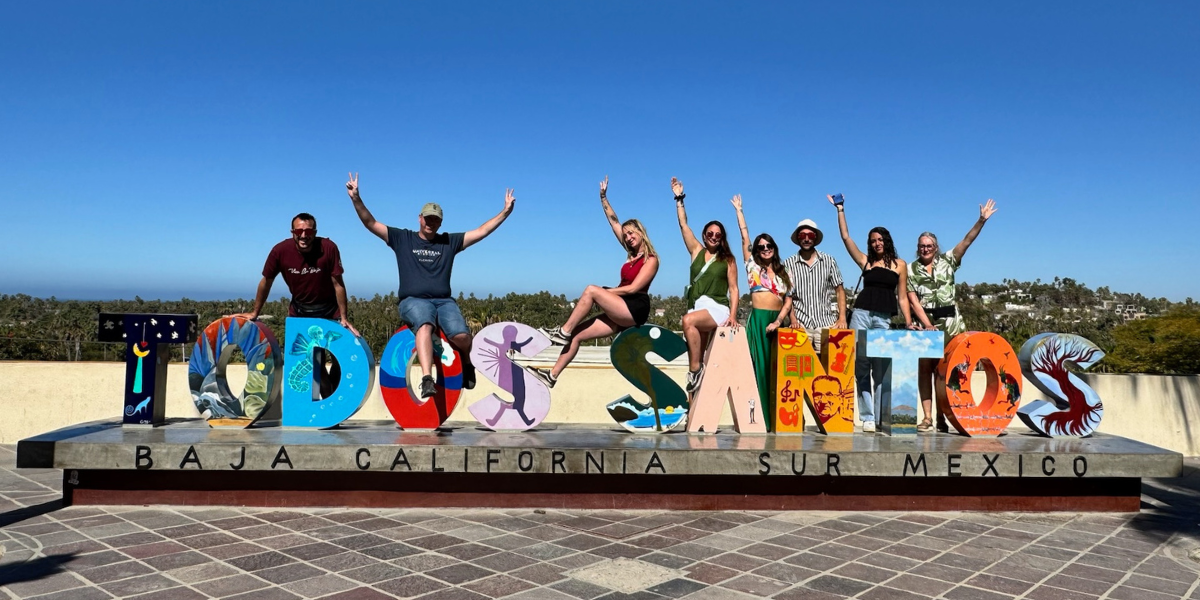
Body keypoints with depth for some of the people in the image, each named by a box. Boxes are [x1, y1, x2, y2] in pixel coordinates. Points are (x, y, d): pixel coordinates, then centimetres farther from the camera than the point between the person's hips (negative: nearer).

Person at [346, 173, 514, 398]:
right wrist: (356, 199, -7)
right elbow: (370, 223, 6)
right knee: (425, 325, -37)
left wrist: (506, 211, 6)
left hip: (444, 301, 2)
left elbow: (481, 231, 13)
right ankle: (427, 379, -49)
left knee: (461, 335, -25)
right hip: (413, 301, -2)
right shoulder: (402, 238, 12)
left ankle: (467, 365, 10)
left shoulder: (449, 242, 15)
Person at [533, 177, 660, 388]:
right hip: (621, 311, 8)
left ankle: (563, 331, -20)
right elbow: (614, 222, 17)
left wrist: (603, 293, -12)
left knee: (591, 290, -26)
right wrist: (603, 197, 13)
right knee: (577, 335, -3)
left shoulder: (651, 260, -3)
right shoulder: (632, 253, 17)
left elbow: (633, 288, -13)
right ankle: (552, 375, -3)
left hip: (635, 309, -8)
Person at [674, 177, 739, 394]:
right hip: (697, 308, 4)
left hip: (718, 309, -4)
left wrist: (733, 315, -11)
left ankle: (695, 369, -24)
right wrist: (679, 198, 8)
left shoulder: (728, 259, 6)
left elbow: (733, 289, 1)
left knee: (688, 320, -32)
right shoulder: (697, 251, 14)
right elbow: (683, 224, 11)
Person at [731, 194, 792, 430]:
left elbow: (788, 302, 9)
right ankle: (760, 417, -5)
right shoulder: (753, 266, 9)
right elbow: (744, 237, 7)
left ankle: (777, 416, 7)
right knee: (760, 367, -7)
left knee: (777, 369, 3)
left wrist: (779, 321, -6)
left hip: (779, 322, 3)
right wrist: (739, 210, 9)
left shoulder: (783, 273, 14)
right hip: (758, 320, -3)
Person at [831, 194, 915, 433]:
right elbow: (846, 237, 9)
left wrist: (908, 323, 3)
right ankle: (867, 418, 2)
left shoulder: (899, 264, 11)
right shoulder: (865, 261, 12)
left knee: (883, 371, -1)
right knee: (861, 368, -2)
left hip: (884, 319, -1)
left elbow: (902, 297, 10)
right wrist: (840, 209, 10)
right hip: (861, 315, 1)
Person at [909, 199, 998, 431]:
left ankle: (941, 417, 6)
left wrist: (981, 220, -15)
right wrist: (928, 325, -11)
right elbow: (913, 300, -2)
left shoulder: (947, 261, 9)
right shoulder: (911, 269, 5)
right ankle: (927, 417, -1)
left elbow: (967, 241, -2)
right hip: (924, 323, -1)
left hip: (950, 322, 1)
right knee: (925, 368, -3)